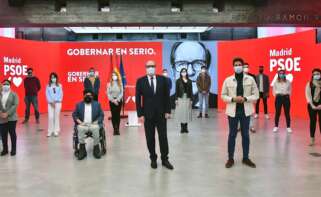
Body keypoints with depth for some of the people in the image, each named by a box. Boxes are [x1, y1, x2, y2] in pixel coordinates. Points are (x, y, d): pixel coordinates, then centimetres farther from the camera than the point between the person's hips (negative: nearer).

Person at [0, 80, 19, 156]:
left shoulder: (13, 94, -1)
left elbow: (15, 105, -10)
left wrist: (7, 113, -17)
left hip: (11, 118, -3)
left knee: (12, 133, 5)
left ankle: (13, 149, 16)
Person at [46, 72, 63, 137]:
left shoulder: (59, 85, 3)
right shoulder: (48, 86, 5)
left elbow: (61, 94, 0)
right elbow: (47, 94, 1)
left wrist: (56, 101, -8)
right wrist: (51, 102, -8)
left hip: (57, 103, 0)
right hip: (50, 103, 0)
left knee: (57, 116, 2)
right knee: (50, 117, -4)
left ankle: (56, 131, 8)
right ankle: (50, 131, 4)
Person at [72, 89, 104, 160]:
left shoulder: (97, 104, 17)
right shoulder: (79, 104, 18)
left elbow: (101, 115, 9)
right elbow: (74, 115, 10)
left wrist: (95, 122, -8)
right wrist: (79, 122, -8)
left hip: (93, 124, 0)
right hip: (82, 125, 1)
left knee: (96, 128, -35)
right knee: (80, 128, -34)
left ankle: (96, 148, -23)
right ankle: (82, 149, -26)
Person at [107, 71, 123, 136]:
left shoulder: (120, 84, 2)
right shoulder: (109, 84, 1)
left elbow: (121, 93, 1)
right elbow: (108, 93, 0)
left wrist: (117, 99, -10)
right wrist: (113, 100, -9)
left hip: (119, 101, 0)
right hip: (112, 101, 0)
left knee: (118, 114, 0)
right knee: (113, 114, -1)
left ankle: (117, 129, 5)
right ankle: (114, 129, 3)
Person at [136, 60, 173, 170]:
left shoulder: (162, 79, 1)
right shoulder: (140, 81, -2)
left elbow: (167, 96, 3)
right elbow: (138, 99, -2)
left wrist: (168, 111, -2)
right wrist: (140, 114, -7)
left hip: (161, 114, 1)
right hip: (148, 114, 0)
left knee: (163, 137, 5)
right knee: (150, 139, 8)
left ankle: (165, 159, 17)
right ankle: (153, 159, 22)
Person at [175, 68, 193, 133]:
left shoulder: (189, 81, 6)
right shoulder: (178, 81, 1)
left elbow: (191, 91, 5)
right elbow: (177, 90, 0)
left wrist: (191, 99, 0)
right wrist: (176, 99, -5)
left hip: (187, 98, 2)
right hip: (181, 98, -1)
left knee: (187, 113, 3)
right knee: (181, 112, -1)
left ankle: (185, 127, 12)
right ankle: (182, 127, 6)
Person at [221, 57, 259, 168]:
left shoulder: (250, 79, 1)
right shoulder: (228, 80, 0)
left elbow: (256, 95, 2)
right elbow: (223, 95, 3)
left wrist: (245, 99, -15)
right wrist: (233, 99, -14)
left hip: (245, 111, 1)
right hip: (233, 111, -1)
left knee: (245, 135, 10)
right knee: (232, 135, 6)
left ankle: (246, 158, 23)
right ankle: (230, 158, 17)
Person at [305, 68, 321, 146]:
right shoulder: (309, 84, 3)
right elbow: (308, 95, -1)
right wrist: (312, 105, -10)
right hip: (312, 105, 1)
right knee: (312, 121, 7)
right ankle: (312, 139, 14)